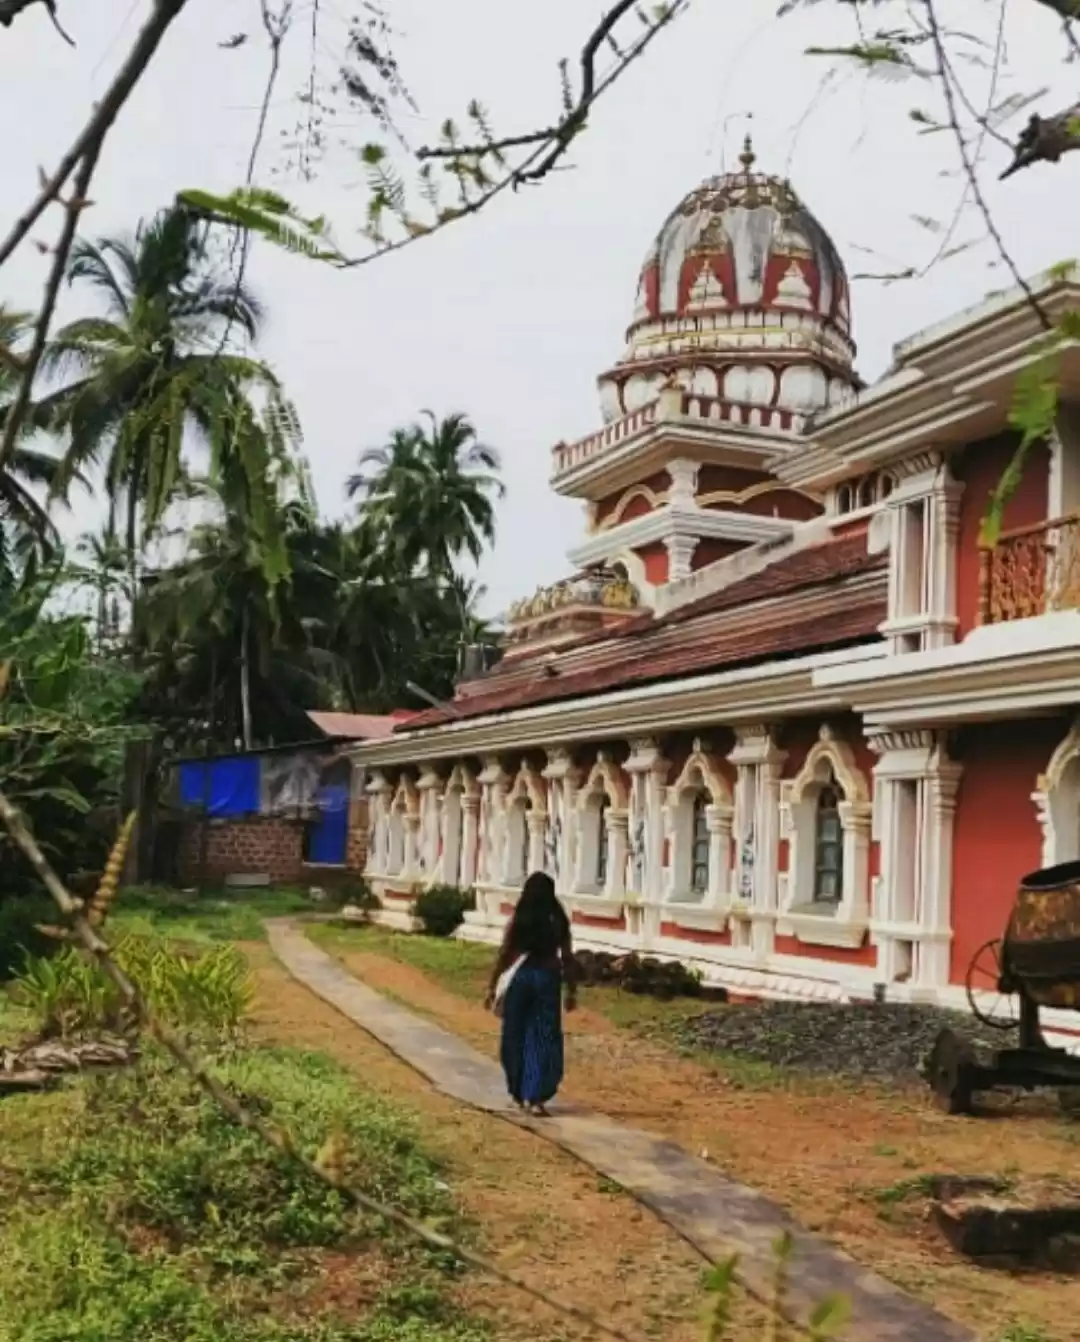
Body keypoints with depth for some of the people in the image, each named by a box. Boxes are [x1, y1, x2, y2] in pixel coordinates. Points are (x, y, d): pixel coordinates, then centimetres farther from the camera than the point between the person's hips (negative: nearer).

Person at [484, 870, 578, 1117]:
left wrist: (492, 986, 4)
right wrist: (572, 990, 7)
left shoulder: (517, 920, -3)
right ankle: (535, 1098, -5)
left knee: (516, 1036, 15)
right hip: (547, 979, 0)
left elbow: (504, 955, -3)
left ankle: (520, 1093, 25)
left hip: (520, 978, 0)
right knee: (544, 1039, 3)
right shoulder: (558, 921, -2)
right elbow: (567, 958, -2)